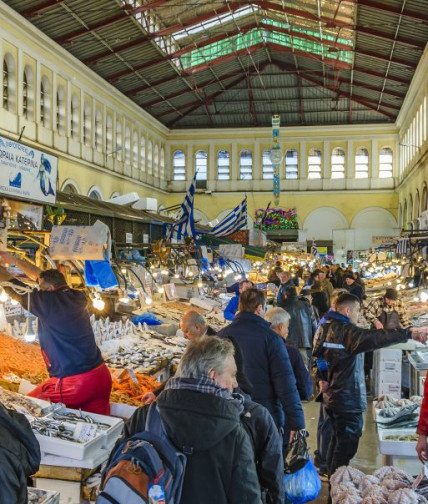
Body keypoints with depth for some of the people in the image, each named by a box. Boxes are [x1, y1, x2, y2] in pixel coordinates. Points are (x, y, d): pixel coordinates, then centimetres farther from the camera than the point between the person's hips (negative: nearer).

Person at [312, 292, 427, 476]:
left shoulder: (325, 328, 8)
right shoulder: (347, 331, -22)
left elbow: (316, 358, 16)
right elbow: (376, 338, -31)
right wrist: (409, 334, -29)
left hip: (331, 395, 10)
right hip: (348, 399, -10)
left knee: (338, 439, 22)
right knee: (347, 443, 0)